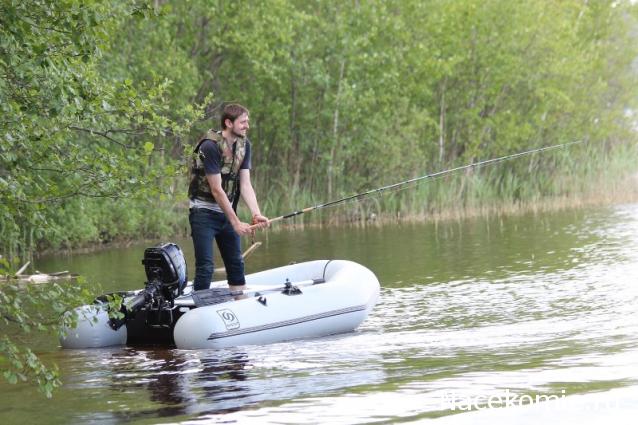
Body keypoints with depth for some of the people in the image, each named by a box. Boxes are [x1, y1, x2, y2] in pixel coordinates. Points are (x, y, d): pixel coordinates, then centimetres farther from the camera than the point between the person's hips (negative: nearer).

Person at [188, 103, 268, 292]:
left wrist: (256, 214, -18)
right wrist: (236, 223, -20)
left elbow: (245, 184, -2)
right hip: (204, 211, -7)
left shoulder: (244, 144, 2)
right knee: (205, 267, -12)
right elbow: (216, 190, -21)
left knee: (236, 264, 11)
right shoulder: (210, 146, -20)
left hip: (227, 211, 7)